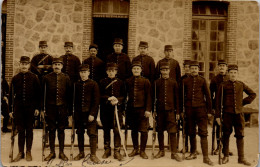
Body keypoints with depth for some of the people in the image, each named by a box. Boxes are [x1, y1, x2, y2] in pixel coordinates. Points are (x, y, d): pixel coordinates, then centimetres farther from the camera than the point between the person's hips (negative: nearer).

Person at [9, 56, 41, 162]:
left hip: (30, 108, -1)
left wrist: (37, 108, -4)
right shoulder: (15, 78, 5)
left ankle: (28, 152, 16)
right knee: (20, 130, 6)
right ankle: (20, 152, 16)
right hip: (18, 108, 1)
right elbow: (11, 95, 7)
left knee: (29, 130, 7)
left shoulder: (34, 78, 1)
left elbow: (38, 93, 1)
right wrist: (10, 109, 4)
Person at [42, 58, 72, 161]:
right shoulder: (47, 78, 2)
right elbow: (43, 94, 4)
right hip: (50, 108, 0)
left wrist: (70, 109, 2)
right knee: (51, 130, 6)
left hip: (62, 108, 0)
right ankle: (52, 152, 17)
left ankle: (61, 152, 16)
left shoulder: (66, 78, 3)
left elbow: (69, 94, 4)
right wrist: (42, 109, 0)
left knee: (61, 130, 7)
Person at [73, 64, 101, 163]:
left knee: (92, 134, -2)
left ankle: (93, 155, 7)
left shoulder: (93, 84, -3)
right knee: (80, 133, 11)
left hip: (90, 113, -3)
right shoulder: (76, 85, 7)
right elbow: (75, 100, 11)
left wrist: (92, 114, -11)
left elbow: (96, 100, -5)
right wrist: (74, 113, 6)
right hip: (79, 114, 4)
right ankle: (81, 153, 24)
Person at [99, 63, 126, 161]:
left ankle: (117, 151, 3)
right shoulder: (102, 82, 7)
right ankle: (107, 150, 21)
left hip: (117, 109, -1)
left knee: (117, 130, -4)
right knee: (106, 130, 8)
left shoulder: (120, 82, 7)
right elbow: (100, 96, 1)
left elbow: (124, 96, 4)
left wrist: (117, 100, -15)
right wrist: (109, 98, -15)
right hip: (105, 110, 1)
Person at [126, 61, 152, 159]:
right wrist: (124, 108, 10)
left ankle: (142, 151, 12)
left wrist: (148, 110, -9)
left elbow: (149, 96, -2)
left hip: (142, 109, -2)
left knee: (144, 130, -1)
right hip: (131, 109, 3)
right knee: (133, 130, 10)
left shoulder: (145, 81, 0)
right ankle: (135, 149, 24)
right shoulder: (128, 81, 7)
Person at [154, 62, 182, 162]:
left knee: (172, 132, -4)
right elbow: (154, 97, 8)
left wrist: (177, 112, 3)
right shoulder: (157, 82, 5)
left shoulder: (173, 82, 4)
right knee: (160, 131, 9)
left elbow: (176, 98, 6)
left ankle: (174, 153, 3)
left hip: (170, 110, -1)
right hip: (160, 110, 1)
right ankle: (161, 151, 22)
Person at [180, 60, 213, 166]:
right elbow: (182, 96, 12)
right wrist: (181, 110, 8)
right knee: (191, 132, 9)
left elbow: (207, 96, 6)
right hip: (189, 109, 2)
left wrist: (209, 111, 2)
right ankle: (193, 153, 23)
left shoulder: (202, 80, 5)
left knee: (203, 133, -5)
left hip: (201, 108, -2)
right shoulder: (185, 81, 7)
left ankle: (205, 157, -5)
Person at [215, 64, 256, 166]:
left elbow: (253, 94, 18)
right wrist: (218, 115, -6)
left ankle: (241, 158, 10)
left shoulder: (241, 85, 7)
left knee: (240, 135, 3)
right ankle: (226, 156, 17)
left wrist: (244, 102, 6)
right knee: (226, 135, 6)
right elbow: (218, 101, -2)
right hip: (227, 114, -2)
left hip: (239, 113, 2)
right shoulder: (223, 85, -1)